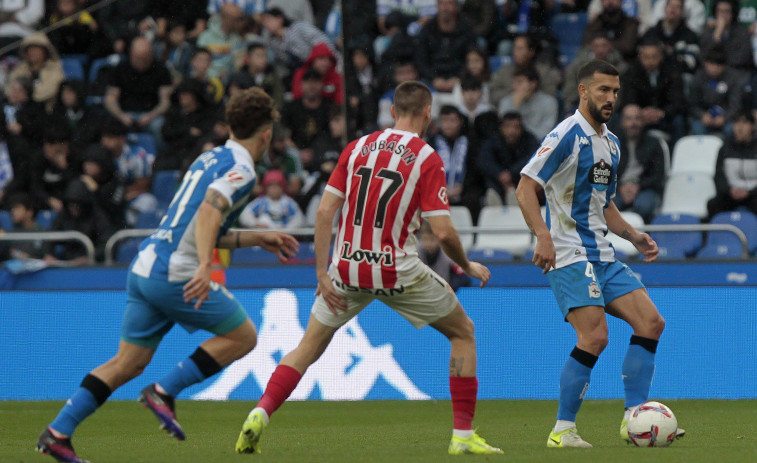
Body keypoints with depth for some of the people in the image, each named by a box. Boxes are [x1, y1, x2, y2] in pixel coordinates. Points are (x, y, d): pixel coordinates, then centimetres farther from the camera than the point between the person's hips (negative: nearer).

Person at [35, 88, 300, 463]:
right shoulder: (240, 170, -8)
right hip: (175, 273, -9)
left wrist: (259, 238, 33)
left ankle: (58, 432, 2)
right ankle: (164, 391, -2)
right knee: (242, 336, 5)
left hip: (144, 266, 9)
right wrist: (205, 266, -37)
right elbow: (208, 211, -26)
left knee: (128, 363, 10)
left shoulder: (210, 158, 21)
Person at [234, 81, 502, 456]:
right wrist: (468, 267, 7)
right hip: (398, 272, -3)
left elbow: (325, 210, 1)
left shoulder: (356, 148, 6)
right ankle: (463, 435, 9)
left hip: (346, 270, 3)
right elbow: (443, 231, -11)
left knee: (308, 350, 15)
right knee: (463, 332, 15)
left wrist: (323, 274, 3)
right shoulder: (427, 158, -6)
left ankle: (260, 414, -8)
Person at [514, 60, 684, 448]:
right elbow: (525, 187, -15)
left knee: (651, 322, 1)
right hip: (569, 255, -9)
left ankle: (633, 418, 5)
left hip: (601, 255, 9)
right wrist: (543, 236, -27)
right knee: (594, 336, -18)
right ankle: (562, 430, -7)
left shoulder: (611, 144, 17)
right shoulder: (567, 135, -10)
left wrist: (632, 236, 15)